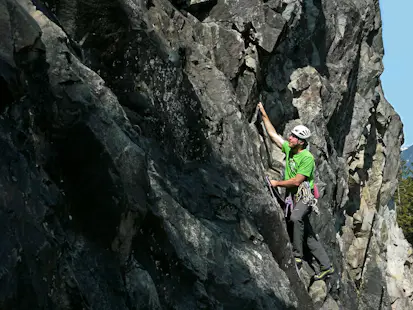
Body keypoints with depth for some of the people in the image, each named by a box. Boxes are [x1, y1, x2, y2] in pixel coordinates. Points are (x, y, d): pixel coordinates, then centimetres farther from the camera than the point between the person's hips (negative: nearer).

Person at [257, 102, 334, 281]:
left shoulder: (307, 158, -15)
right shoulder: (288, 149, 7)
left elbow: (296, 181, -18)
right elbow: (272, 134, 14)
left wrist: (276, 183, -10)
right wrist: (264, 114, 12)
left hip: (304, 196, -8)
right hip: (292, 197, 8)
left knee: (296, 218, -38)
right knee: (308, 236, 8)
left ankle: (297, 256, -31)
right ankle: (326, 267, 15)